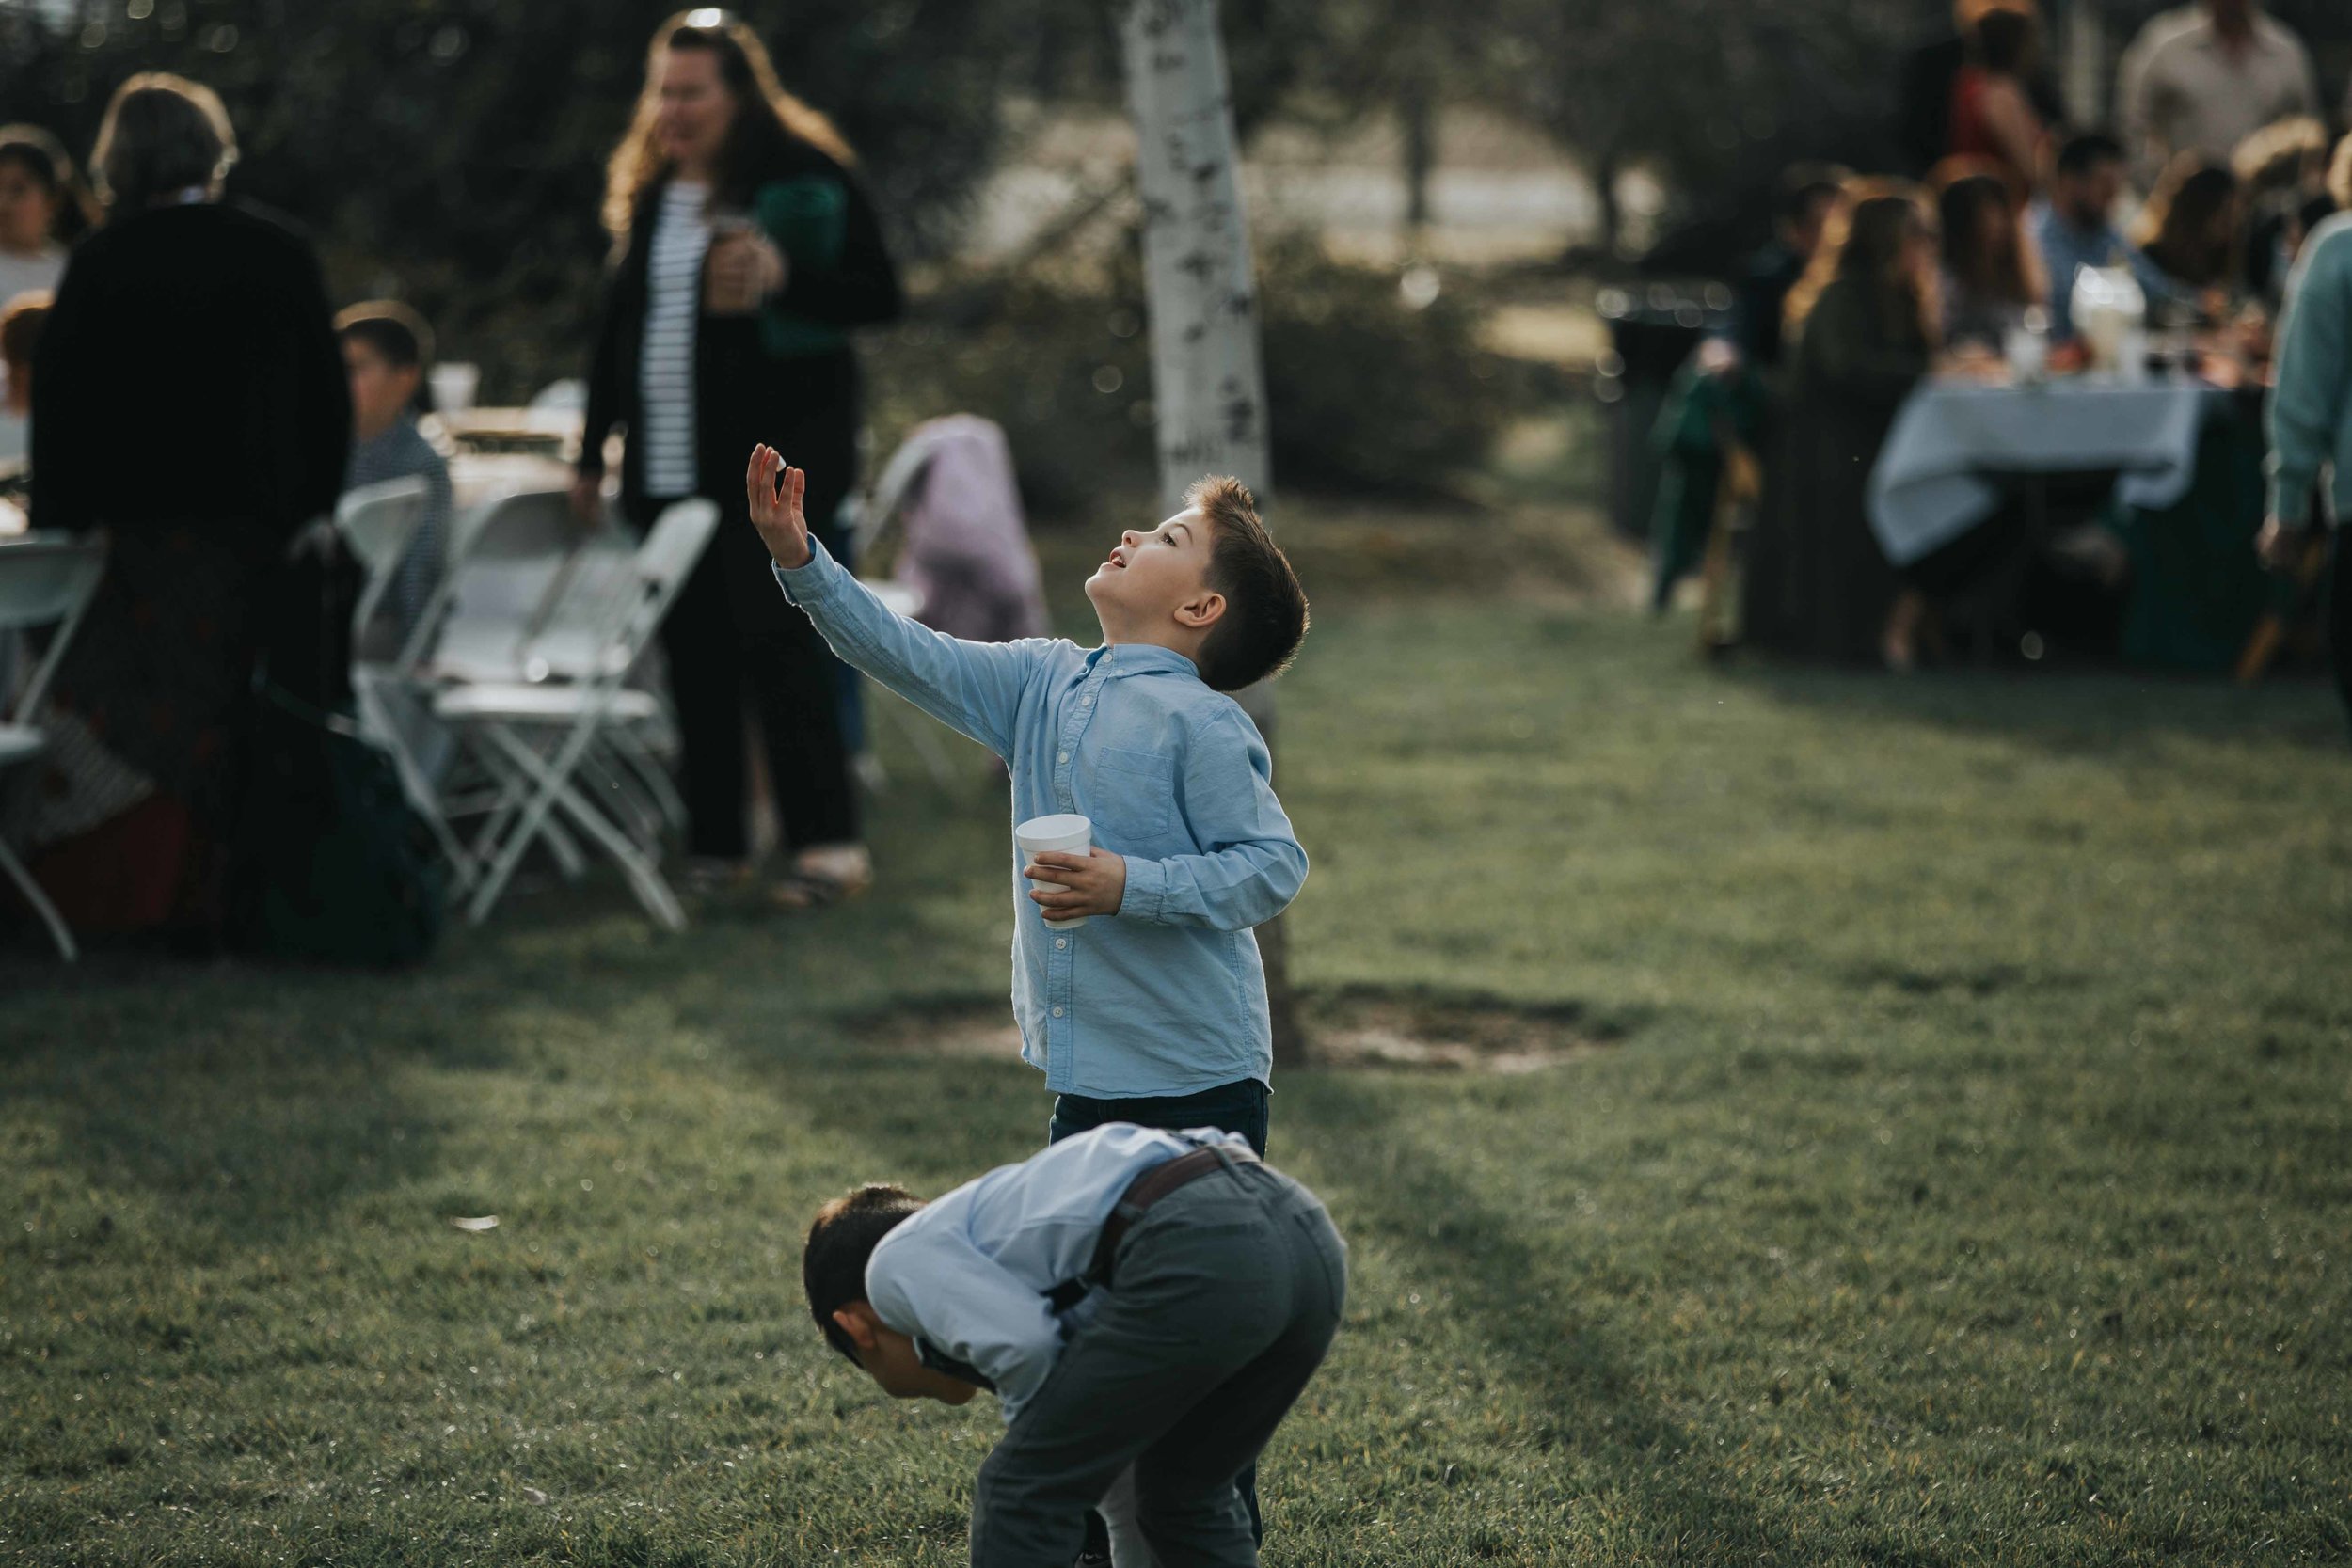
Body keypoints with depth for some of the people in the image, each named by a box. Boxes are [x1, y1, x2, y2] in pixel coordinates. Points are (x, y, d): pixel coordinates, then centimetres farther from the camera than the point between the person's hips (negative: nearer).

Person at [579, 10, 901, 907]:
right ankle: (717, 845, 12)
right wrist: (592, 452, 19)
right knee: (694, 649, 5)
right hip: (667, 463, 6)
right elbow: (618, 328, 21)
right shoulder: (649, 196, 15)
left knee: (776, 639, -12)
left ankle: (828, 842, -8)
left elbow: (879, 296, -7)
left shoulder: (805, 178, -4)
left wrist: (783, 280, -23)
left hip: (775, 453, -6)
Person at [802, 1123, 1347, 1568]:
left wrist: (1028, 1423, 18)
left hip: (1197, 1260, -8)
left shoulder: (898, 1263, 19)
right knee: (1183, 1492, 30)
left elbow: (1025, 1344, -2)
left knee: (1021, 1495, 11)